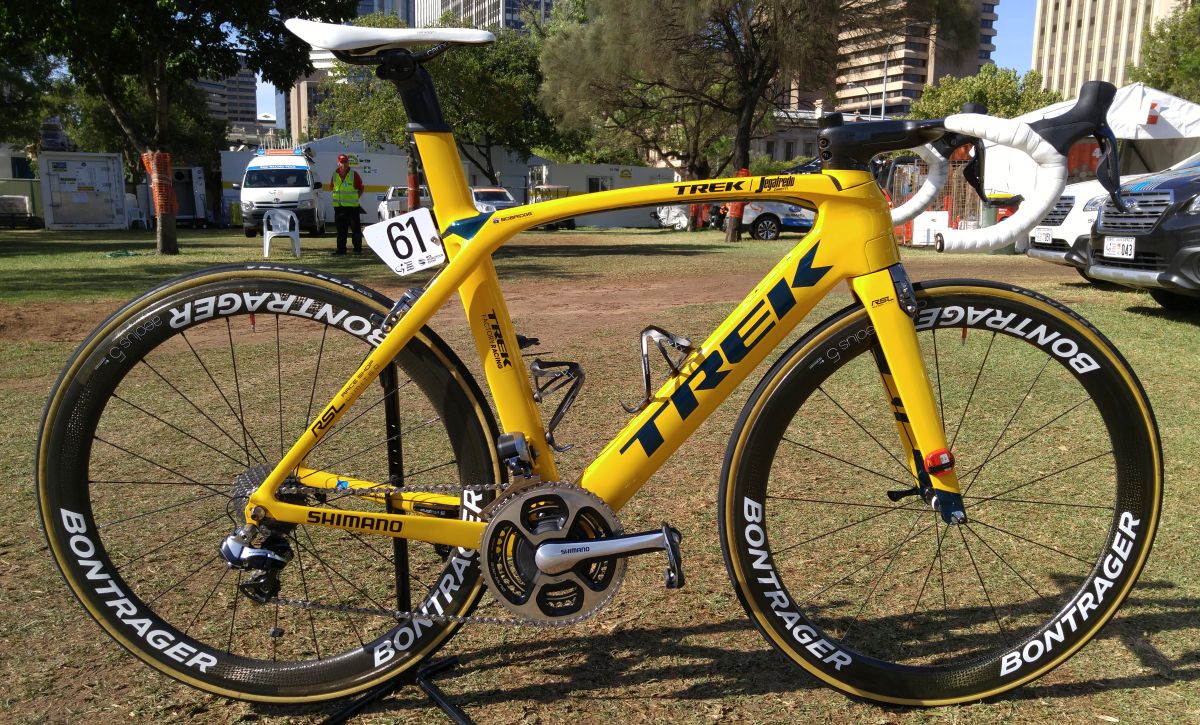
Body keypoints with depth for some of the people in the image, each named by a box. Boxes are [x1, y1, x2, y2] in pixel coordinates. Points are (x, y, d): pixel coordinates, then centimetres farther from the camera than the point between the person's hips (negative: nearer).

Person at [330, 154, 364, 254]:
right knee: (340, 229, 7)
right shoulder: (335, 175, 8)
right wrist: (336, 195, 5)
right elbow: (331, 187, 18)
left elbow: (361, 189, 4)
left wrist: (355, 198, -5)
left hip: (352, 206, -3)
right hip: (338, 205, 3)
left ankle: (357, 249, 4)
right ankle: (341, 249, 13)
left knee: (355, 228, -2)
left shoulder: (354, 174, -1)